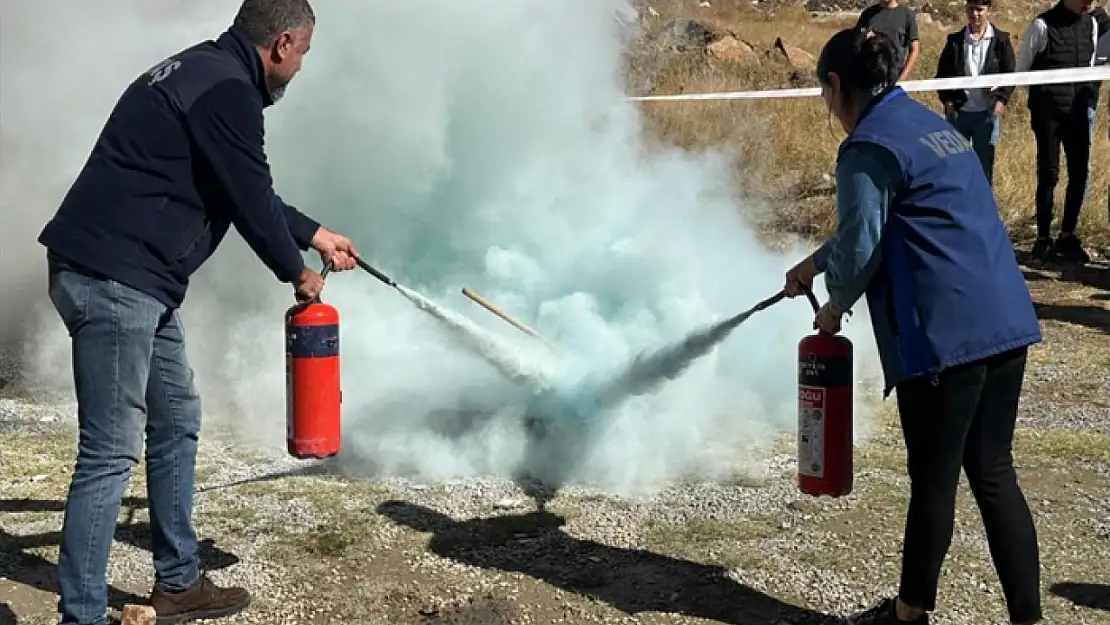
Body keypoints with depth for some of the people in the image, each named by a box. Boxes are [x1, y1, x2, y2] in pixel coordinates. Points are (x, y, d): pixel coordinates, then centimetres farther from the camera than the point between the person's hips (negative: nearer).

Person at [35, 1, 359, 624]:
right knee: (112, 452, -7)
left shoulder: (205, 74, 18)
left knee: (177, 420, 17)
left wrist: (315, 233, 35)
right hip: (114, 279, -11)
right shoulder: (228, 93, -15)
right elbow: (251, 201, -11)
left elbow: (251, 191, 28)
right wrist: (298, 273, 6)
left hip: (137, 282, 11)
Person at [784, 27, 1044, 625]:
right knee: (993, 472, 13)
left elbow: (860, 248, -12)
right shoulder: (932, 125, 21)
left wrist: (835, 304, 8)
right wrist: (816, 263, 41)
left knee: (934, 479, 6)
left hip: (945, 334, -9)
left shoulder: (869, 147, -9)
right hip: (1006, 322, 9)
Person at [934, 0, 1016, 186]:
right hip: (958, 111, 1)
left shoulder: (1000, 40, 2)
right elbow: (942, 72, 8)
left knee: (985, 162, 6)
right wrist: (946, 99, -3)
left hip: (987, 112, -1)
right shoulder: (955, 40, 4)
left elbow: (1010, 73, 3)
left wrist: (1002, 99, -9)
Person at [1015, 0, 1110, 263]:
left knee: (1080, 173, 3)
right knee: (1049, 175, -1)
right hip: (1049, 111, -4)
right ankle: (1043, 239, 10)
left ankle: (1067, 236, 16)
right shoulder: (1043, 25, -7)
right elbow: (1022, 69, -2)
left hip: (1080, 110, 5)